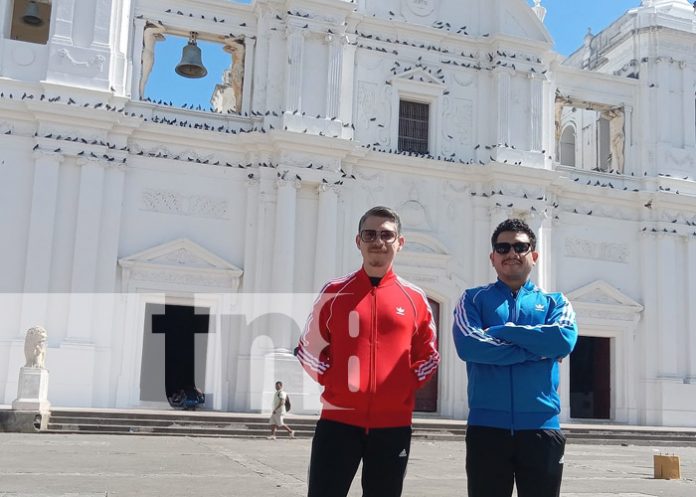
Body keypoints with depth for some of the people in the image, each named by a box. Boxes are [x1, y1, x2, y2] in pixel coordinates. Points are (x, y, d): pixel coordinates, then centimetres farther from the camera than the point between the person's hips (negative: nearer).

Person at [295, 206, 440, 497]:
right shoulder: (334, 292, 3)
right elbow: (308, 349, 9)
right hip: (338, 419, -1)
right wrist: (332, 380, -4)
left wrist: (407, 385, -1)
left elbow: (429, 357, 13)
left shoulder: (415, 298, 5)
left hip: (393, 424, 1)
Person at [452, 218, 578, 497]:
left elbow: (564, 339, -10)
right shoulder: (474, 299, 8)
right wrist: (539, 348, -10)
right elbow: (468, 345, -12)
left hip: (541, 426, 1)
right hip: (486, 426, -1)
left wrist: (499, 331, -9)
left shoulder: (554, 302, 12)